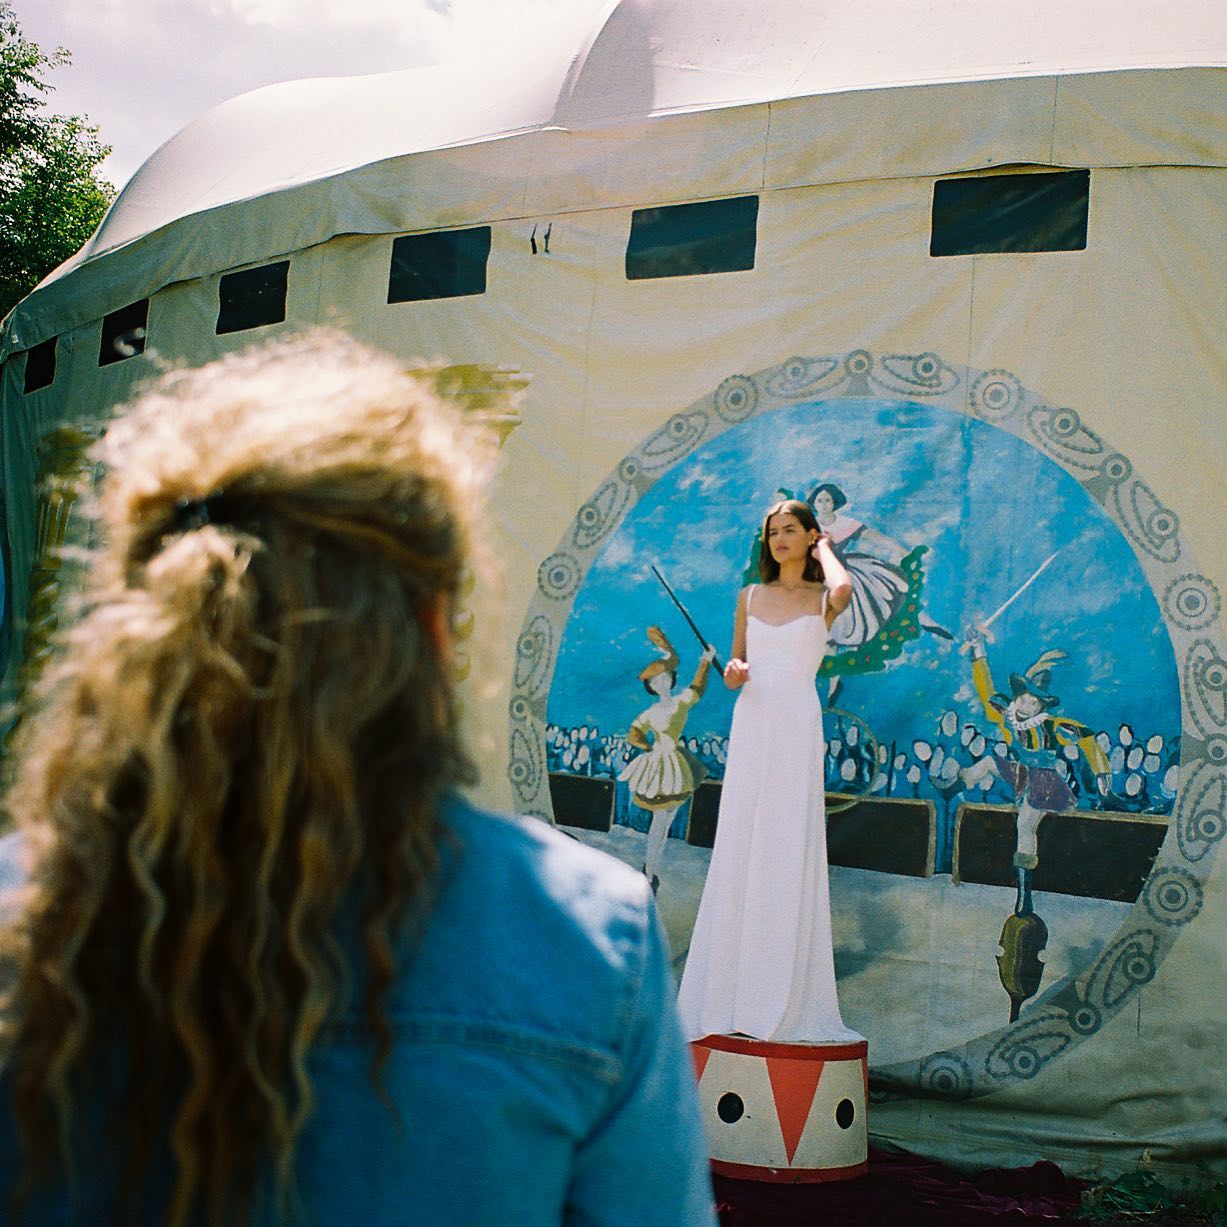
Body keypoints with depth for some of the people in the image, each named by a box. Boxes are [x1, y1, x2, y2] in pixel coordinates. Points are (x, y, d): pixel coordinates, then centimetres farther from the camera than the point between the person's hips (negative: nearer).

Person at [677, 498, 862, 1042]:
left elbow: (843, 589, -21)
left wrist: (824, 549, -2)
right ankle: (732, 993, 7)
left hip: (797, 729, -3)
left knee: (788, 853, -5)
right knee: (738, 851, 1)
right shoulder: (750, 596, 14)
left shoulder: (822, 599, 4)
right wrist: (733, 672, -3)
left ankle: (785, 1001, 2)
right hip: (751, 725, 3)